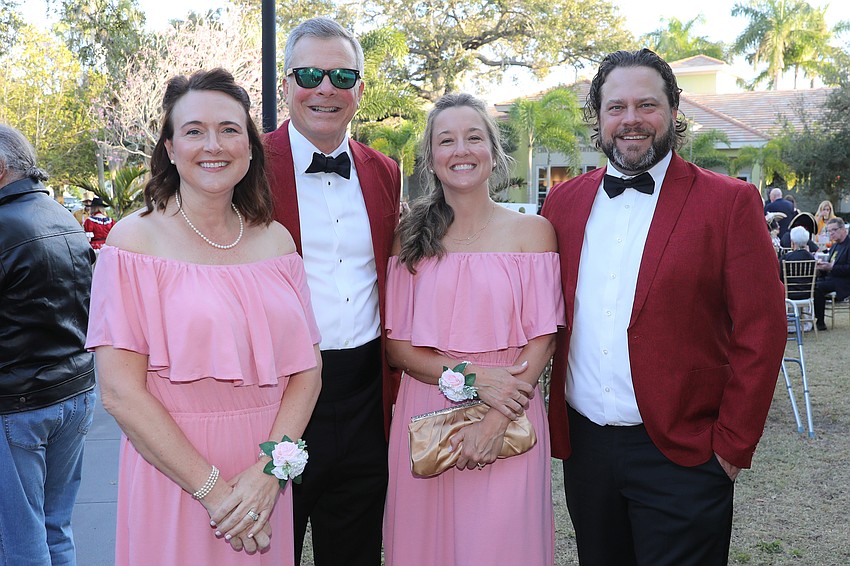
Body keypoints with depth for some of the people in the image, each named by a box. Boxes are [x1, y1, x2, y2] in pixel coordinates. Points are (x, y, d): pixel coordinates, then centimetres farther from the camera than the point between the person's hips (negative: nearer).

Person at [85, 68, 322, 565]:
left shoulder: (276, 240, 2)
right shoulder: (135, 240, -8)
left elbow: (307, 368, 0)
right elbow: (121, 391, -13)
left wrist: (271, 469, -13)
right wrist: (212, 488, -16)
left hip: (266, 479, 4)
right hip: (173, 477, -3)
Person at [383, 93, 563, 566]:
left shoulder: (531, 230, 0)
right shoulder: (410, 237, 4)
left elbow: (542, 340, -4)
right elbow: (396, 345, 0)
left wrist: (496, 422, -15)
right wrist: (470, 375, -15)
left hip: (509, 425, -1)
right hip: (423, 417, 2)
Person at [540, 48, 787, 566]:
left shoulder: (729, 202, -6)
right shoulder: (565, 202, 5)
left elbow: (761, 331, -8)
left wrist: (731, 446, -9)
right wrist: (550, 416, 5)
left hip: (681, 454, -4)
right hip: (583, 444, 4)